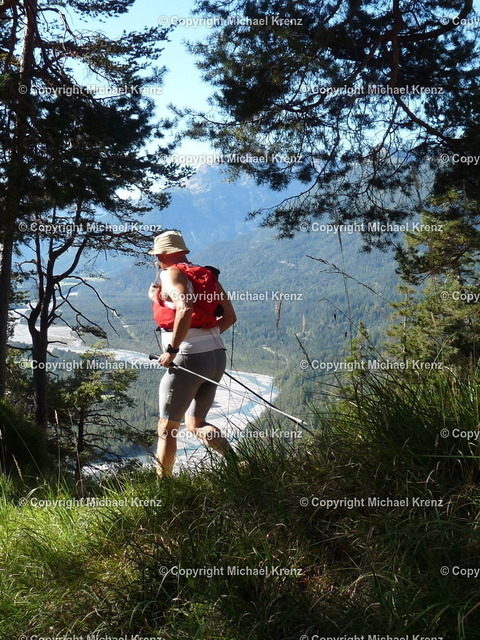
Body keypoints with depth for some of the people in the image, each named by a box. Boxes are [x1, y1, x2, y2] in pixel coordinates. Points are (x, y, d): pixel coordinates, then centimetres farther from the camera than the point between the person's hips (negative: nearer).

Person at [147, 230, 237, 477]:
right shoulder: (208, 275, 15)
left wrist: (172, 349, -20)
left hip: (188, 359, -7)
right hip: (217, 357, 8)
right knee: (195, 424, 18)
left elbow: (185, 308, -26)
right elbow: (230, 316, 16)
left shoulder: (172, 274, -7)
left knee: (166, 428, 7)